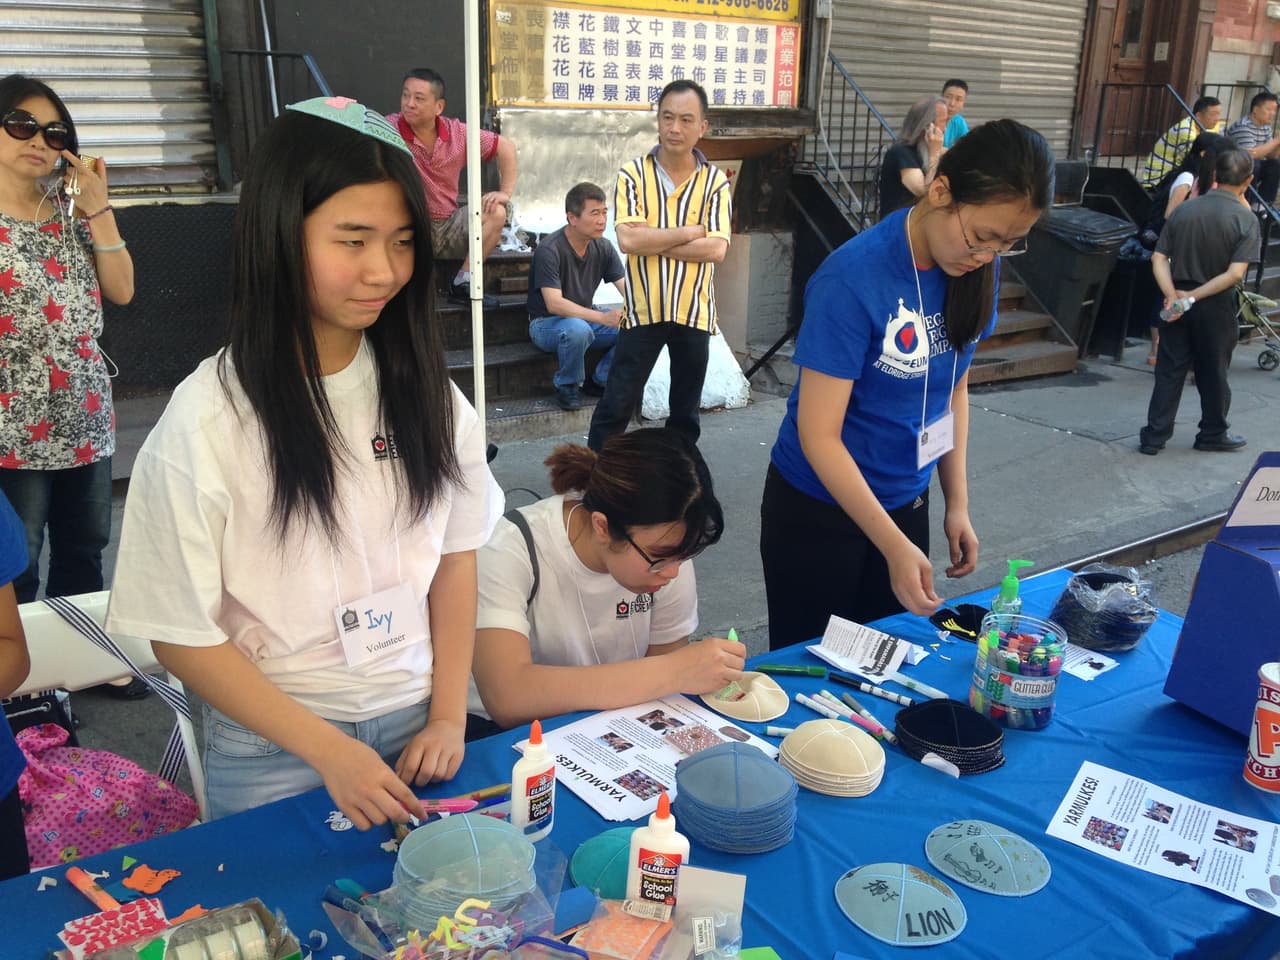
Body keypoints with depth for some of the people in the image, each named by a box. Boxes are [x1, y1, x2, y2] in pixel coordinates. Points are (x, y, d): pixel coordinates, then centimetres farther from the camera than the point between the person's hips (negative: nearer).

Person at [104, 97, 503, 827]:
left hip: (417, 728, 4)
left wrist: (449, 715, -3)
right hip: (276, 758, -3)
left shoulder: (422, 389, -6)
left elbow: (457, 554, 3)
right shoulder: (208, 419, -18)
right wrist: (329, 751, -14)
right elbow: (183, 635, -12)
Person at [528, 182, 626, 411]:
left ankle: (602, 380, 3)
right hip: (546, 323, -6)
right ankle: (566, 387, -12)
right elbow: (554, 304, -30)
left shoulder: (603, 248, -3)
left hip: (585, 318, 6)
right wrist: (603, 317, -40)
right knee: (578, 329, -40)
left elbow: (628, 290, -8)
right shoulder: (549, 250, -22)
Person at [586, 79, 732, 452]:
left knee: (685, 411, 14)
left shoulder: (715, 181, -1)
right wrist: (689, 232, -12)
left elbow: (716, 249, -13)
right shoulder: (633, 175, -4)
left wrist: (650, 241, -14)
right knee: (616, 406, 3)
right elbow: (627, 239, -17)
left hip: (695, 312, 2)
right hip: (643, 310, -1)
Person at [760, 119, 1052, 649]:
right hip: (818, 509, -5)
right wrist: (895, 546, -27)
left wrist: (957, 502, 5)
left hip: (906, 502, 6)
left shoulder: (976, 268, -5)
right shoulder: (854, 279, -25)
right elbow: (818, 435, -24)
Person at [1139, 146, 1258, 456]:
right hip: (1215, 307, -3)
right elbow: (1235, 273, -19)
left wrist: (1172, 295, -13)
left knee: (1169, 372, 8)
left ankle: (1154, 437, 8)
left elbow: (1159, 258, -5)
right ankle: (1213, 434, 27)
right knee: (1213, 373, 12)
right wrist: (1194, 296, -16)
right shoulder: (1246, 220, -11)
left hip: (1177, 303, 3)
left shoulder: (1184, 210, 0)